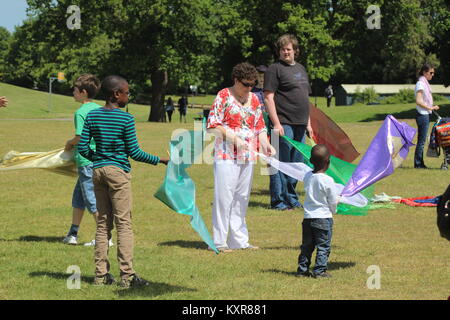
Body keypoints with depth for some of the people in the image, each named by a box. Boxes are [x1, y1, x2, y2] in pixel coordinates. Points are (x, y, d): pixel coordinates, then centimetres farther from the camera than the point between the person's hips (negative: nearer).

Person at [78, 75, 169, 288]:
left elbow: (83, 147, 3)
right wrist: (160, 160, 0)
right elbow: (134, 152, -9)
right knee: (123, 223, -2)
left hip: (98, 171, 5)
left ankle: (101, 274, 11)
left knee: (103, 222, 11)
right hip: (118, 172, -5)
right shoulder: (126, 119, -11)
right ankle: (127, 276, -5)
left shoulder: (92, 116, 4)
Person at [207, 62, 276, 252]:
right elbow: (212, 125, -8)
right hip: (226, 155, -6)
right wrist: (234, 138, -16)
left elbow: (260, 126, 16)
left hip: (247, 156, 6)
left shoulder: (254, 99, 13)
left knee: (242, 198, 10)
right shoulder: (224, 96, -4)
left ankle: (239, 240, 16)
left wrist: (265, 144, -3)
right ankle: (219, 241, -2)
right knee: (224, 196, -6)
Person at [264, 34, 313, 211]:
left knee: (296, 163, 12)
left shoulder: (301, 69, 19)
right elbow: (268, 98, -12)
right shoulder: (275, 69, -6)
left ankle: (292, 199, 21)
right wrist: (276, 123, -18)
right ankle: (278, 201, -1)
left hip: (299, 125, 8)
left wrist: (308, 123, 20)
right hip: (283, 124, -8)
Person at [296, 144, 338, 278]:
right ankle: (319, 270, 0)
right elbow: (333, 201, -8)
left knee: (306, 246, 14)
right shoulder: (328, 180, -16)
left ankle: (302, 269, 16)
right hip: (324, 217, -5)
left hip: (308, 217, 5)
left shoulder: (307, 177, 1)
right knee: (323, 246, 3)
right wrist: (332, 211, 15)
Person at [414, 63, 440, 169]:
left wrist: (432, 107, 10)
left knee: (422, 140, 11)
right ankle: (418, 163, -1)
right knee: (421, 140, -6)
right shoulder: (420, 84, -13)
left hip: (425, 114, 10)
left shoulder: (424, 83, 15)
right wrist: (430, 108, -17)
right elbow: (418, 101, -21)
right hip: (422, 115, -10)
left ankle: (420, 163, 15)